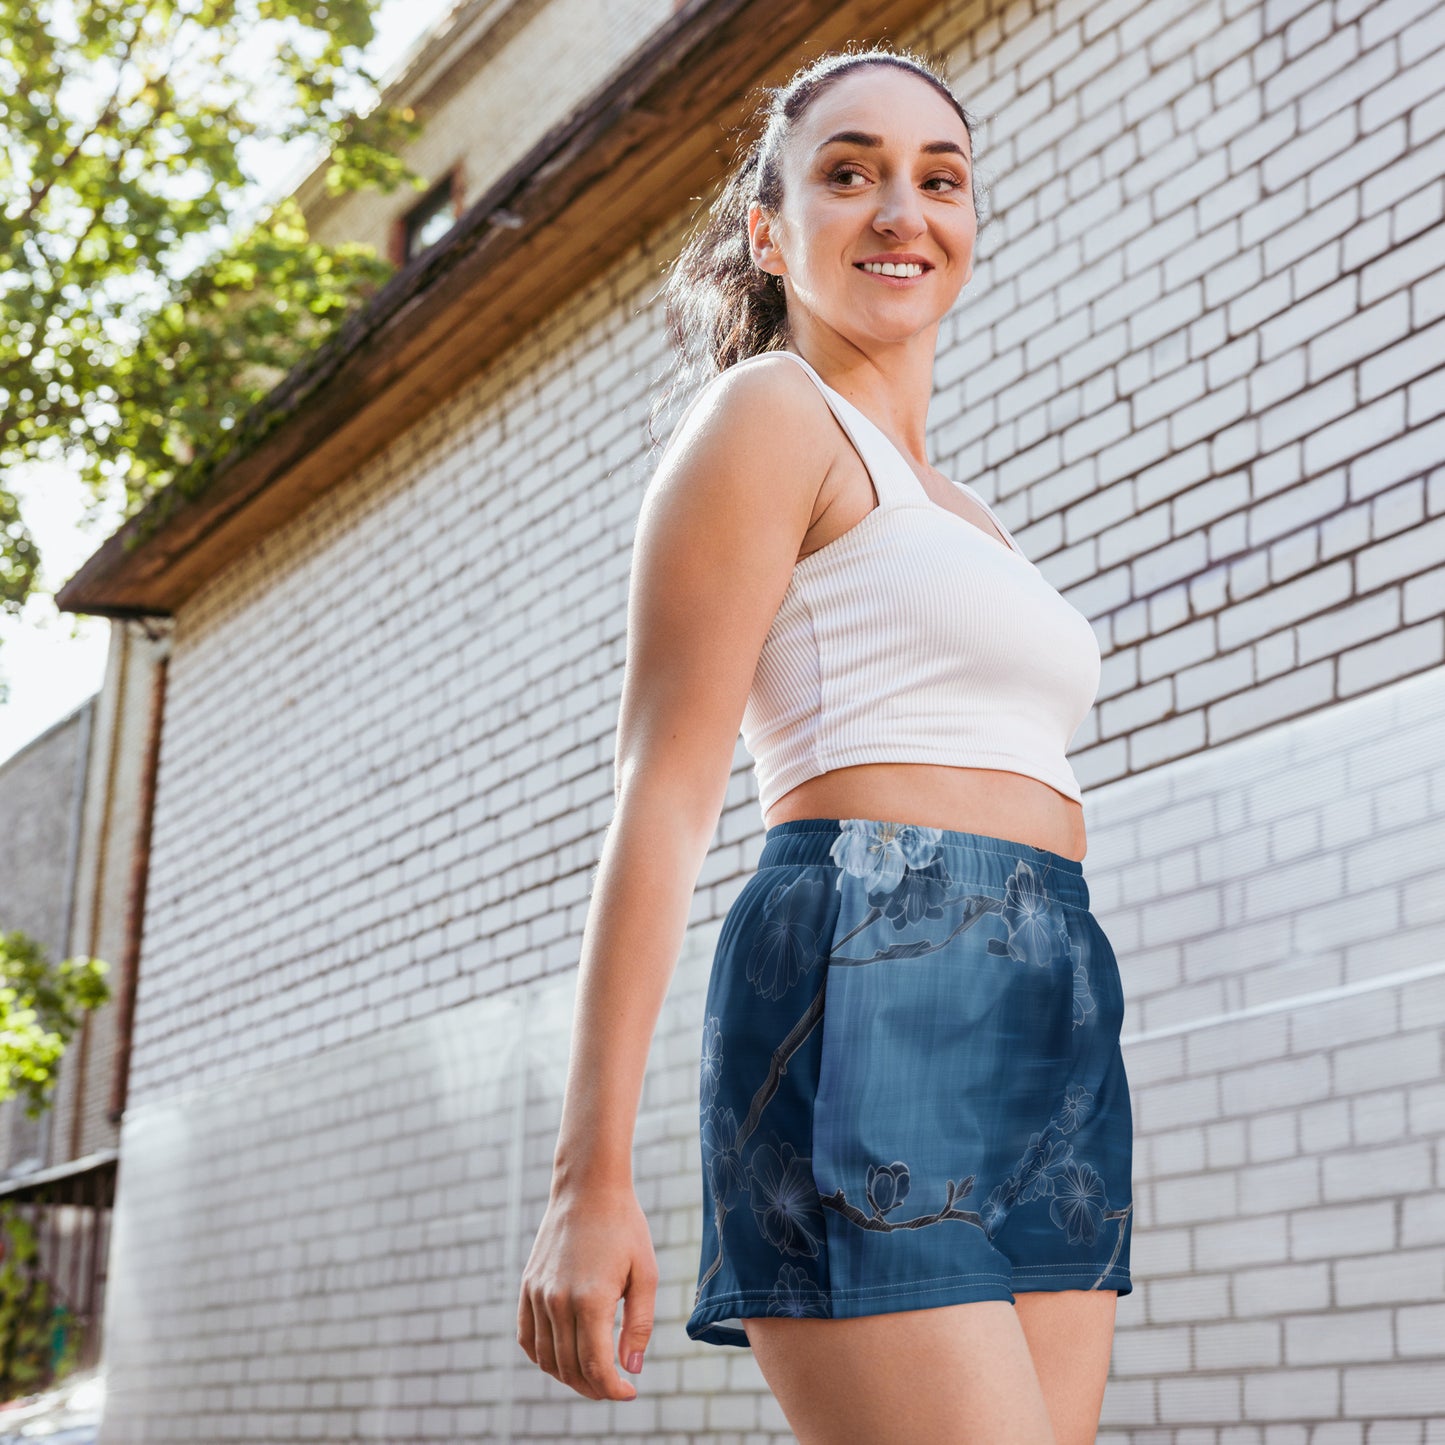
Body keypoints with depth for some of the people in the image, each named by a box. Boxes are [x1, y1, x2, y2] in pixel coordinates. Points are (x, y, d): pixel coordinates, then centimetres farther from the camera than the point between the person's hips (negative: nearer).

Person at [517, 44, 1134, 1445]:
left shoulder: (962, 520, 27)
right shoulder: (768, 412, 2)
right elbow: (663, 795, -7)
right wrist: (590, 1176, -15)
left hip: (1055, 1057, 8)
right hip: (871, 1004, -8)